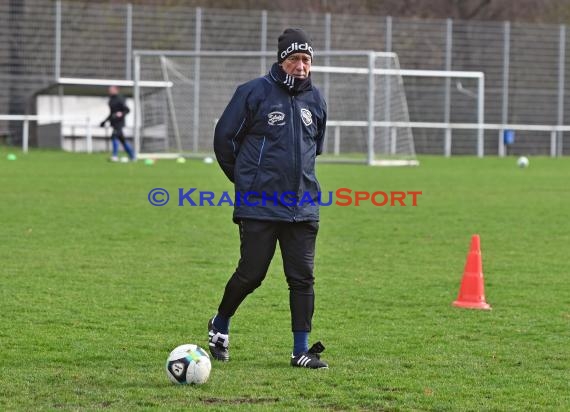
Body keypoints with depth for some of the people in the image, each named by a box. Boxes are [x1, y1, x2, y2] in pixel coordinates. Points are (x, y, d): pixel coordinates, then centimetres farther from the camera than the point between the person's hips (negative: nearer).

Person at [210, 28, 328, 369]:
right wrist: (244, 180, 7)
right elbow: (224, 137, 1)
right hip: (259, 206, -4)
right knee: (251, 274, -1)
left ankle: (302, 350, 5)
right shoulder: (254, 93, -7)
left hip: (303, 208, 4)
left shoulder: (316, 100, 10)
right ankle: (220, 326, 25)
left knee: (303, 277, 0)